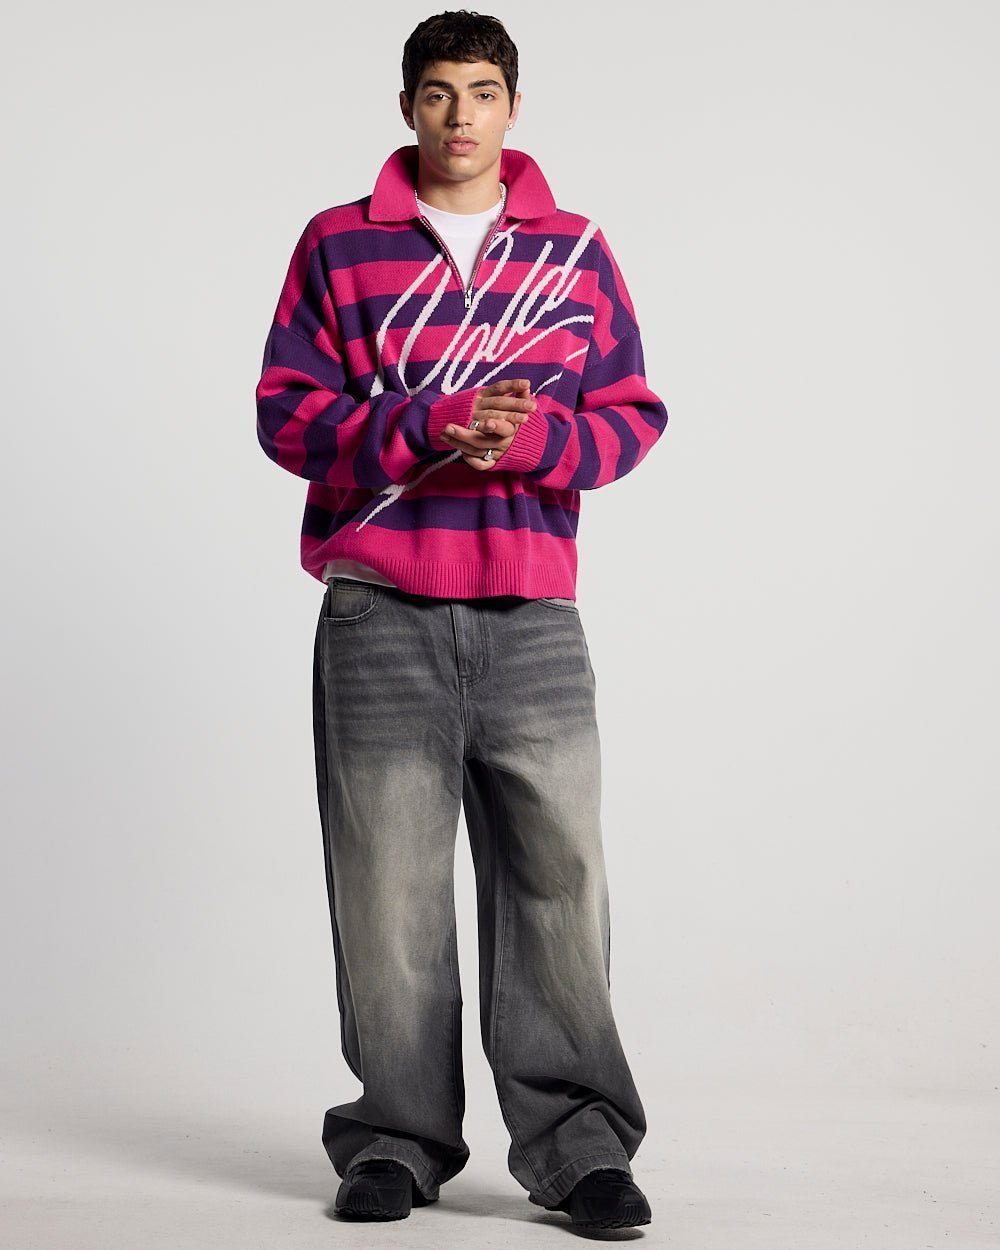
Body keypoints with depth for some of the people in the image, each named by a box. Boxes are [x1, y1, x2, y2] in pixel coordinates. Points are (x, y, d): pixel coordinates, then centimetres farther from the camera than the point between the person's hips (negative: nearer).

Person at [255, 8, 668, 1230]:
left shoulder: (576, 250, 12)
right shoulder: (339, 245, 8)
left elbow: (633, 417, 10)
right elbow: (286, 410, 2)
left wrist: (534, 439, -11)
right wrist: (431, 425, -13)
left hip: (532, 619, 1)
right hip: (379, 615, -1)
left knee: (557, 875, -3)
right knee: (389, 885, 1)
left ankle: (578, 1146, 4)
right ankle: (396, 1142, 11)